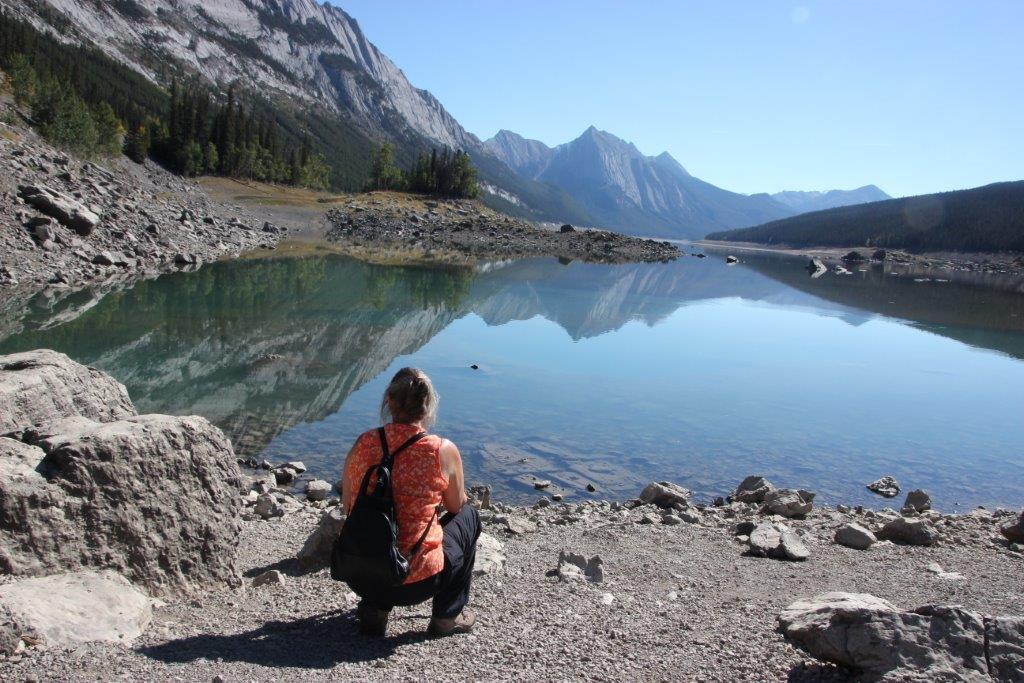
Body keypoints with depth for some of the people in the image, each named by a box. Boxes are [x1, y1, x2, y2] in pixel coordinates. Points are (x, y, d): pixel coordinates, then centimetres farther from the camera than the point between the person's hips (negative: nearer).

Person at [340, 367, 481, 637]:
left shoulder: (364, 443, -5)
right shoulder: (443, 450, -13)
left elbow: (347, 506, 7)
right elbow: (456, 505, 5)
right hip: (416, 582, -4)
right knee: (468, 516, 22)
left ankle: (373, 608, 24)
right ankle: (447, 615, 24)